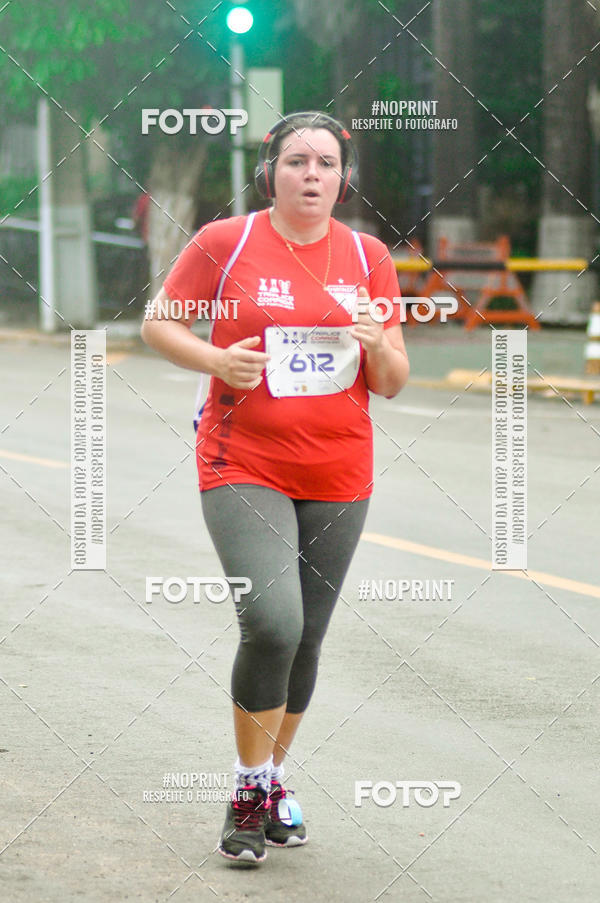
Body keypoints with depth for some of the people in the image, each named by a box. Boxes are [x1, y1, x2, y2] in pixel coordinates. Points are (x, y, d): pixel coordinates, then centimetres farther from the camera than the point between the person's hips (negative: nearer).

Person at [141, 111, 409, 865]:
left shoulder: (367, 257, 4)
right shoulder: (224, 243, -5)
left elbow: (391, 384, 7)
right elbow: (158, 324, 3)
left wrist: (378, 346, -16)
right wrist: (218, 360, -15)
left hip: (338, 475, 4)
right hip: (243, 467, -4)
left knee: (305, 638, 10)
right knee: (272, 622, -20)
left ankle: (272, 779, 30)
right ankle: (250, 787, -1)